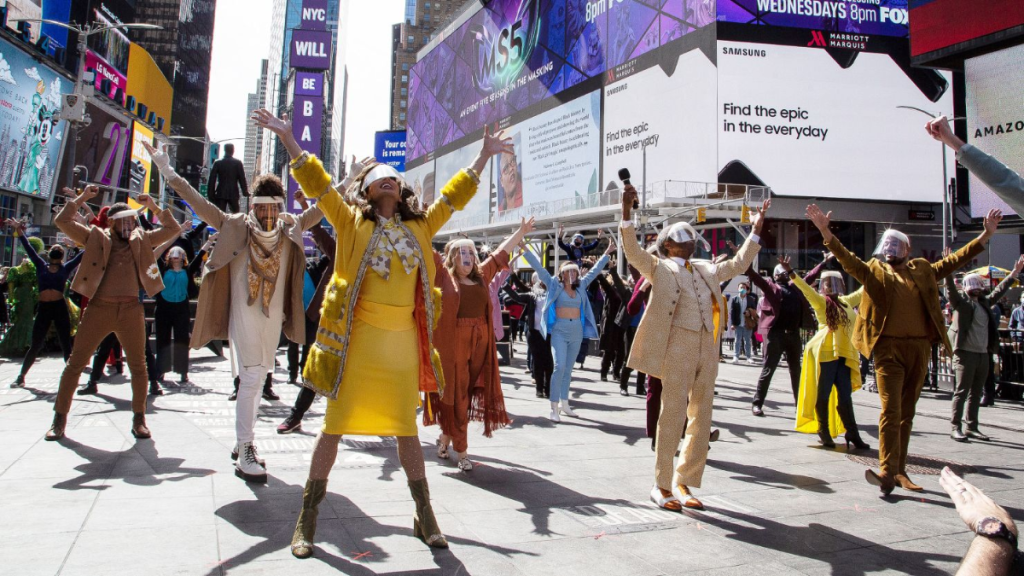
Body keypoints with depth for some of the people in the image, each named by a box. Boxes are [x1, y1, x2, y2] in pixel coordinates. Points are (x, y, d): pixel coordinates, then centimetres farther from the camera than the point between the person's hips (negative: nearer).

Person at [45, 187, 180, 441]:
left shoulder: (142, 240, 12)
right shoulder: (96, 237, 7)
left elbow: (173, 229, 13)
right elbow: (62, 221, 3)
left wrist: (154, 207, 7)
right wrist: (81, 198, 2)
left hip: (131, 309, 1)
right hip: (99, 308, -1)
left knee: (138, 365, 5)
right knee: (75, 363, 3)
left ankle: (139, 418, 16)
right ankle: (60, 418, 14)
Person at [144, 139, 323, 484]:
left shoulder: (291, 228, 3)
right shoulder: (235, 226, -5)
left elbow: (322, 208, 5)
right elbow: (199, 204, -5)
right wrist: (168, 172, -9)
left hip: (274, 315, 5)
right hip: (244, 313, -4)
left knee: (258, 381, 13)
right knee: (251, 379, -10)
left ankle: (242, 442, 28)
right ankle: (244, 455, -4)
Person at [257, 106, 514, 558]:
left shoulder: (419, 227, 12)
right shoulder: (351, 221, 4)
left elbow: (453, 196, 19)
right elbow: (316, 183, -3)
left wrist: (483, 155, 21)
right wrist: (288, 138, -10)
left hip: (404, 341, 3)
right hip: (356, 338, -3)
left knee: (407, 428, 11)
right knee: (335, 425, 4)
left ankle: (424, 516, 23)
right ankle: (307, 517, 19)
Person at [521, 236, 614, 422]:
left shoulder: (581, 286, 10)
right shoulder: (555, 285, 0)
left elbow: (595, 270, 20)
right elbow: (539, 267, -3)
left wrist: (607, 253, 25)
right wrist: (525, 249, -7)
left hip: (577, 331, 4)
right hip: (559, 330, -4)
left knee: (568, 369, 11)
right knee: (559, 367, -15)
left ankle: (564, 403, 19)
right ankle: (554, 407, -12)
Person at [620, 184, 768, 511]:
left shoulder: (705, 270, 20)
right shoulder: (659, 267, 2)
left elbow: (738, 265, 28)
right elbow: (632, 251, -13)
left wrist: (756, 229, 25)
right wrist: (626, 212, -25)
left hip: (708, 349, 7)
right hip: (677, 347, -7)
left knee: (701, 419, 9)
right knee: (673, 416, -4)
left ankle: (684, 482, 22)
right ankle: (662, 485, 9)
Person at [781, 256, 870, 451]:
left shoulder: (845, 301, 18)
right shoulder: (821, 301, 0)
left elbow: (862, 292, 34)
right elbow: (806, 289, -15)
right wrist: (791, 272, -29)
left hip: (845, 354, 5)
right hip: (826, 352, -5)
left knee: (845, 396, 7)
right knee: (823, 394, 0)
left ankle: (852, 435, 14)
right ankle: (824, 433, 10)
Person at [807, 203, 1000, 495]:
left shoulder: (923, 271, 15)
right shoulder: (874, 271, 5)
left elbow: (954, 261, 18)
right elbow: (846, 258, -8)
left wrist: (985, 235, 11)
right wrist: (825, 232, -22)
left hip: (919, 348, 4)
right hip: (888, 348, -4)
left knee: (907, 413, 9)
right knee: (890, 409, -12)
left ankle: (900, 471, 17)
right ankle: (887, 471, -14)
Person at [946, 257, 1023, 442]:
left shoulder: (984, 302, 17)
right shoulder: (961, 301, -2)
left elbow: (999, 291, 30)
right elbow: (951, 289, -18)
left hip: (983, 354, 7)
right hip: (965, 353, -7)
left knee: (976, 393, 11)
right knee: (961, 392, -5)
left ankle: (972, 427, 18)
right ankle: (955, 428, -1)